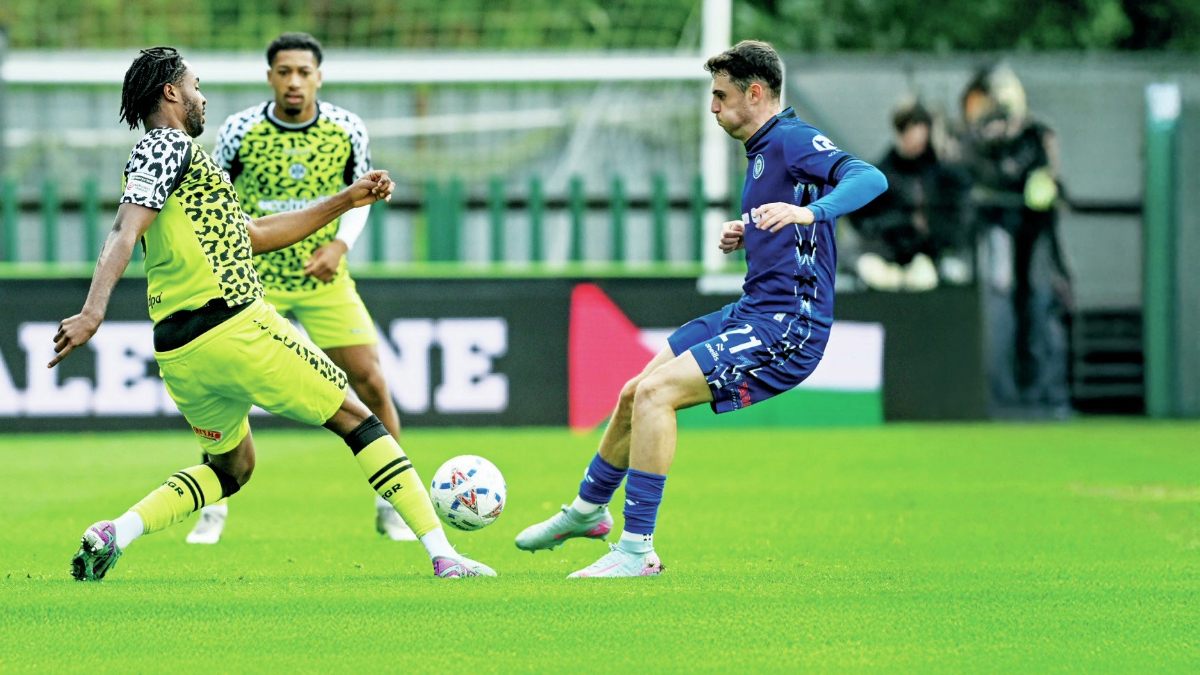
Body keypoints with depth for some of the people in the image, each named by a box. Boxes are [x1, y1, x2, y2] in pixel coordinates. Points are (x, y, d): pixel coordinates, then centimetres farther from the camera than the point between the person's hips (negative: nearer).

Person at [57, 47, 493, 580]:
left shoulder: (163, 155, 25)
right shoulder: (168, 145, -3)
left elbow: (254, 234, 29)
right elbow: (125, 231, -20)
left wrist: (347, 200, 30)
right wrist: (94, 310, -33)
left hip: (179, 353, 9)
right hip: (233, 325, -9)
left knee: (232, 466, 25)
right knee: (355, 418, 2)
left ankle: (114, 535, 5)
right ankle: (444, 556, -1)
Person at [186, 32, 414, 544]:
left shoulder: (347, 130, -8)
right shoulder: (239, 131, -12)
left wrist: (340, 244, -10)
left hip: (325, 277, 1)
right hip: (255, 280, -1)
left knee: (371, 383, -4)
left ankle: (392, 506, 10)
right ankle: (213, 510, 7)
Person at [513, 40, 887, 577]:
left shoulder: (792, 140, -14)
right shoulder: (762, 150, 17)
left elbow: (870, 178, -30)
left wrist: (809, 211, -46)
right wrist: (744, 235, 13)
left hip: (788, 326, -10)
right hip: (751, 312, 10)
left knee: (656, 392, -22)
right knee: (635, 394, 16)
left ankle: (637, 549, -17)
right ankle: (587, 511, 40)